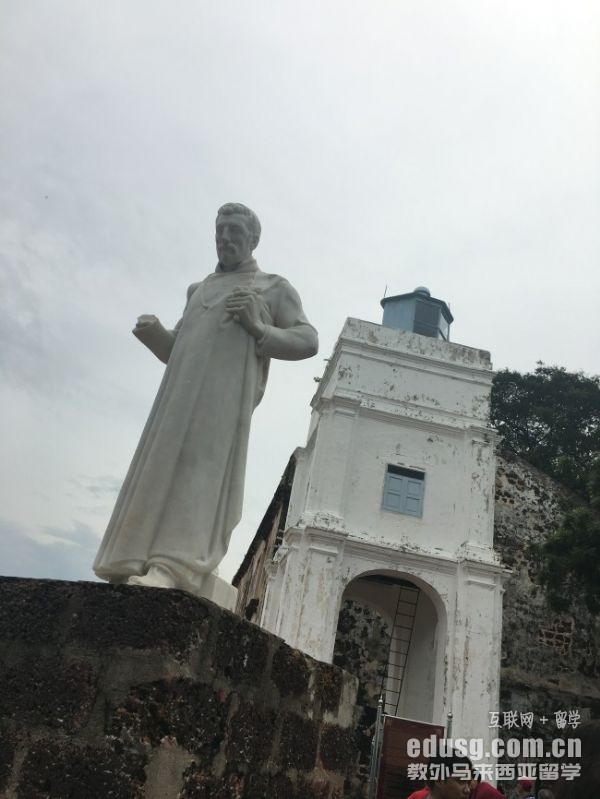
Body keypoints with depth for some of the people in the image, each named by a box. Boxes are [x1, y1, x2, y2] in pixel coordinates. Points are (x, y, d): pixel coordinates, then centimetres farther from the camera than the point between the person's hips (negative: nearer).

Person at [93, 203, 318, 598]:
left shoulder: (274, 288, 18)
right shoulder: (199, 290, 32)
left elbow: (309, 340, 6)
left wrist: (257, 328, -9)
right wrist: (153, 332, 9)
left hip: (228, 390, -5)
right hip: (181, 391, 6)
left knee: (203, 466, -21)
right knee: (161, 470, -7)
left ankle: (172, 567, -30)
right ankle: (134, 568, -12)